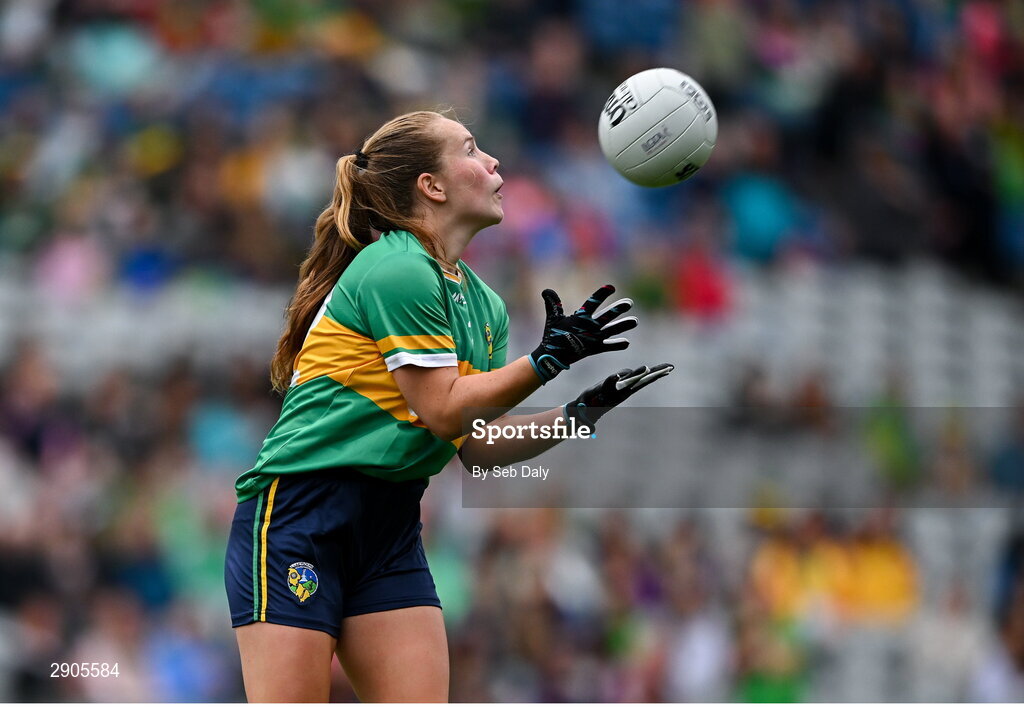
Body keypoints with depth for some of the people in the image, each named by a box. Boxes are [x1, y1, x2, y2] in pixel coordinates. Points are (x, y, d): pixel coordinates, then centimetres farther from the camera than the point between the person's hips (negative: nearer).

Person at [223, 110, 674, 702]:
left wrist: (583, 411, -1)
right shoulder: (396, 269, -13)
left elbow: (484, 444, 10)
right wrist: (550, 358, -16)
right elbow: (445, 411, -15)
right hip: (299, 514, -9)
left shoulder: (484, 305, 14)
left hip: (391, 530, 9)